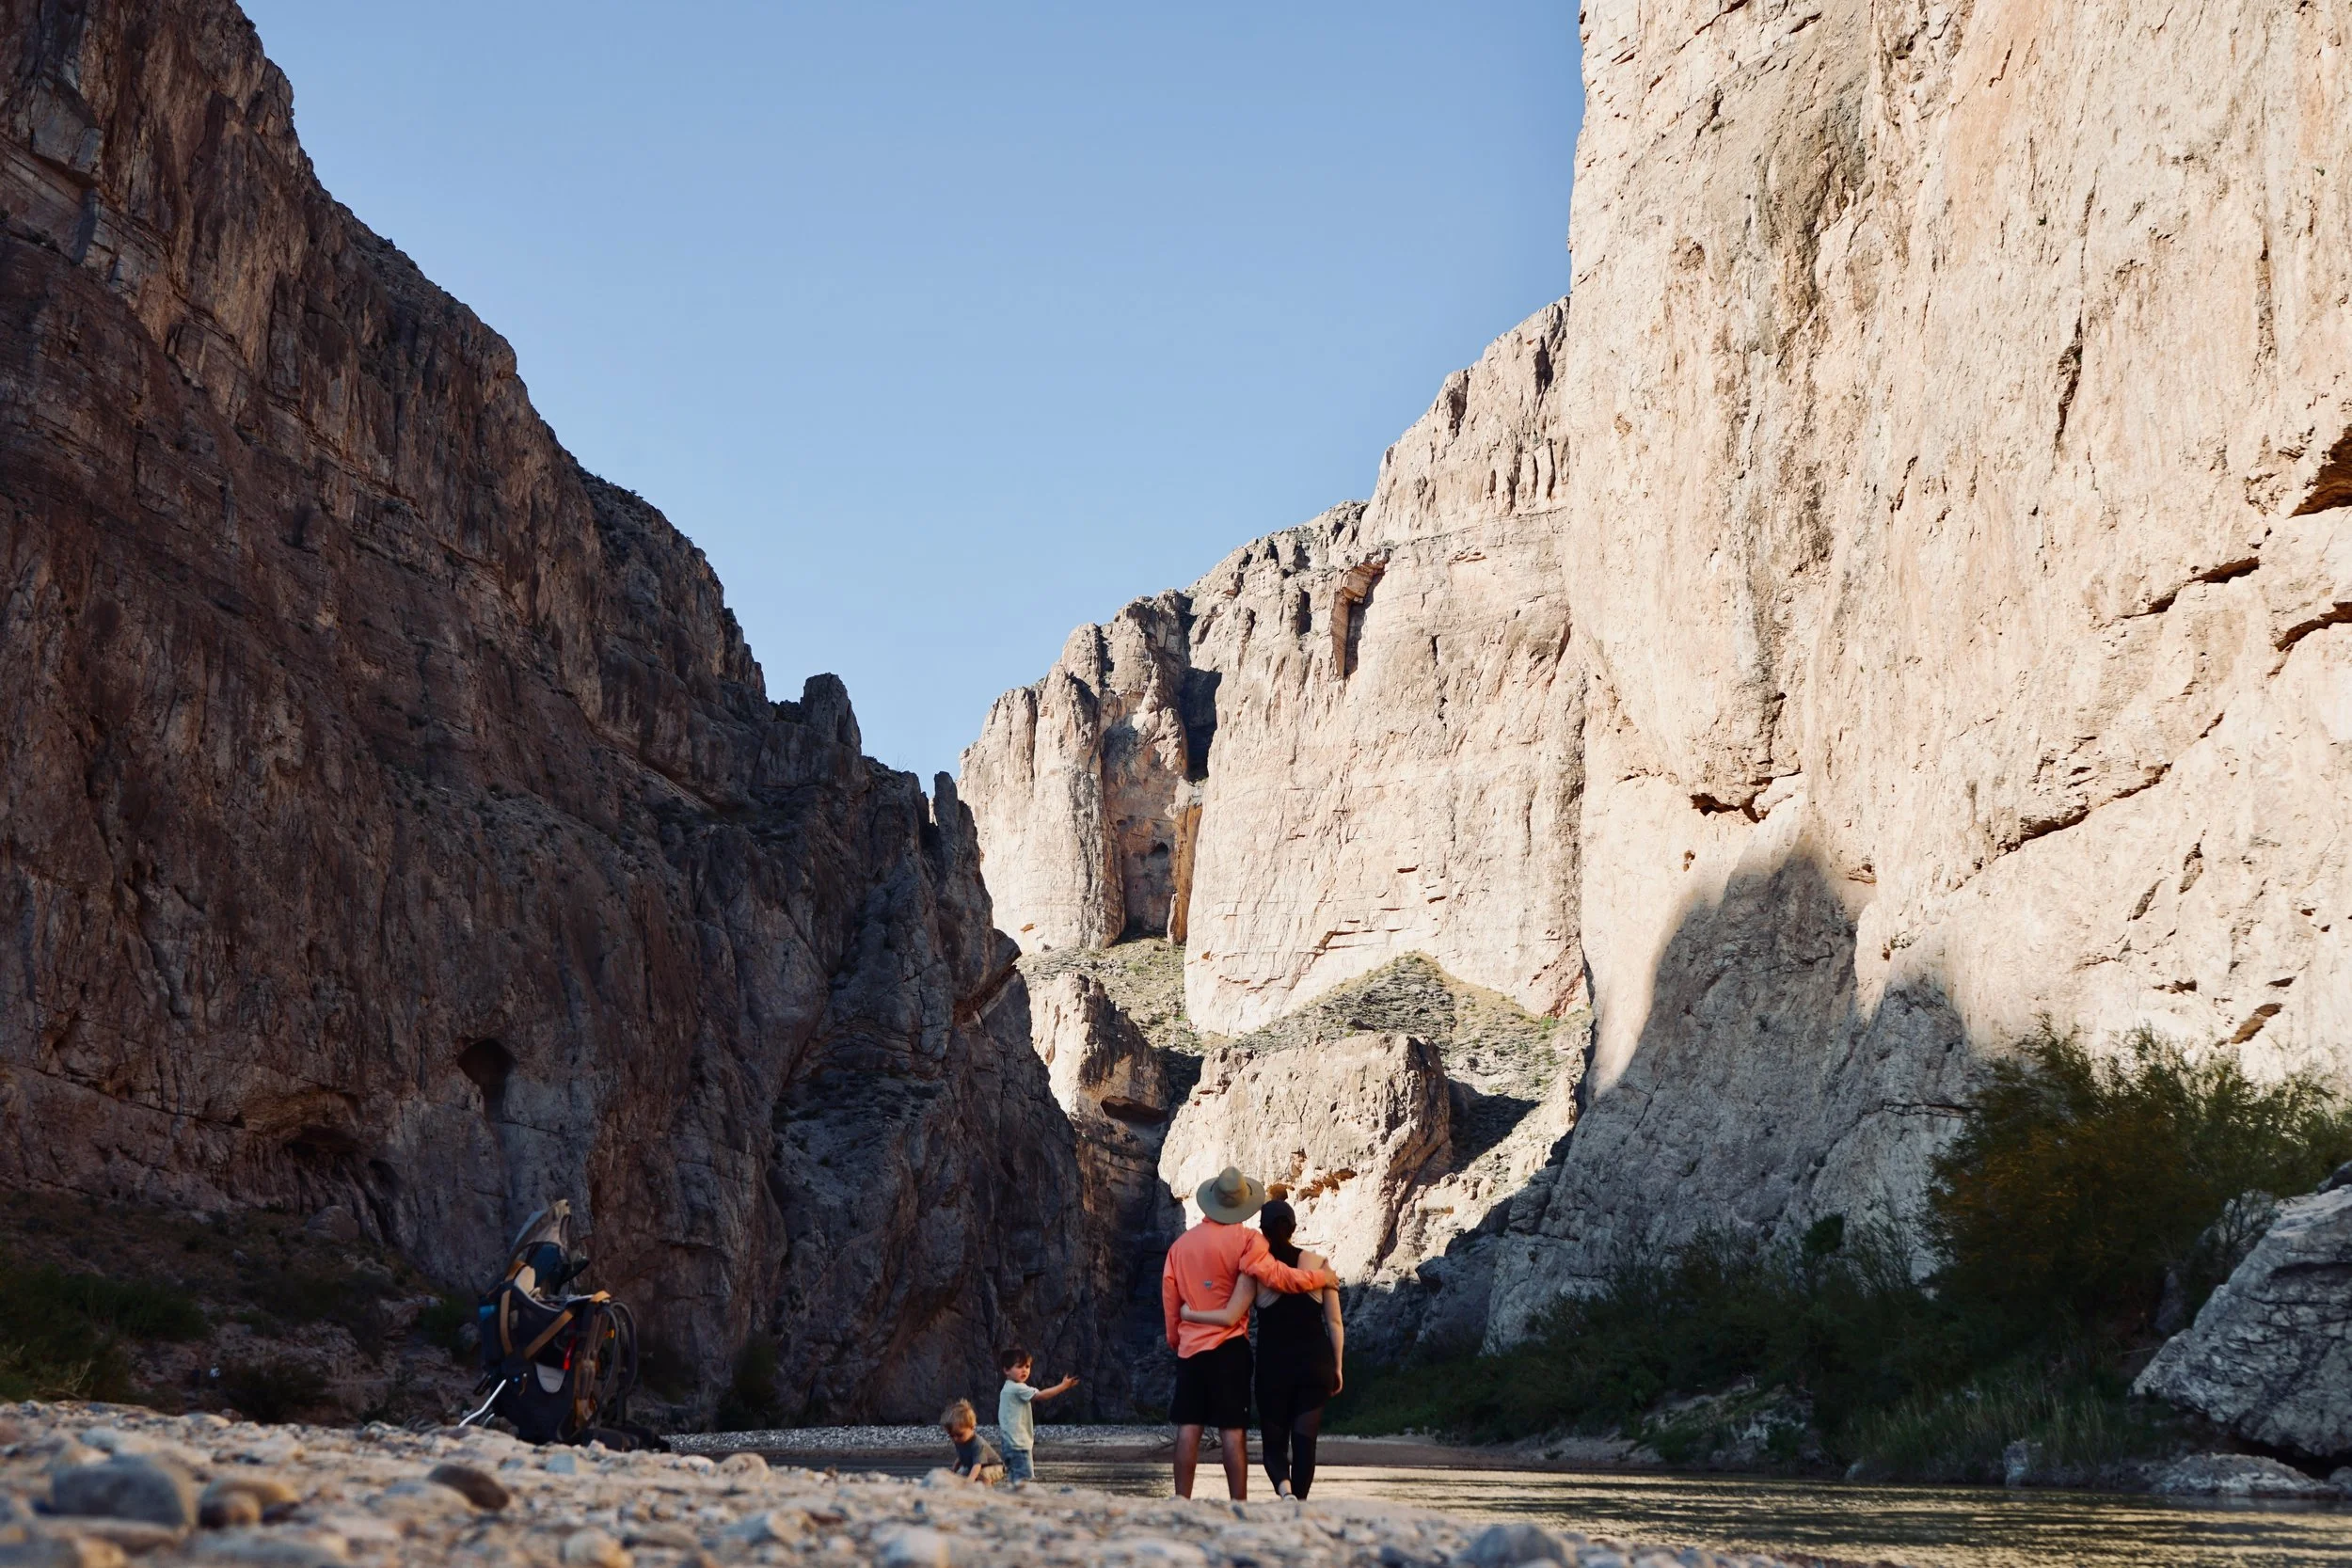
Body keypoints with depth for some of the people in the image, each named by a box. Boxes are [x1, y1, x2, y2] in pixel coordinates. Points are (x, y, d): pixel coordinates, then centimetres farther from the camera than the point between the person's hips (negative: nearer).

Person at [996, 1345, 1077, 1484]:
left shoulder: (1007, 1389, 16)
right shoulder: (1018, 1389, -16)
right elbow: (1040, 1395, -22)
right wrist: (1063, 1386, -20)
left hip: (1010, 1443, 10)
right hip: (1019, 1443, -10)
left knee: (1014, 1479, 12)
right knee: (1024, 1478, -14)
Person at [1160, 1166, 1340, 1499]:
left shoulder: (1182, 1243, 7)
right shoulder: (1244, 1240, -9)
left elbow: (1169, 1297, 11)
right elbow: (1276, 1275, -18)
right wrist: (1322, 1278, -4)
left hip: (1190, 1346, 4)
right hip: (1229, 1346, -4)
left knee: (1188, 1428, 5)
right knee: (1233, 1431, -3)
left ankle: (1181, 1502, 4)